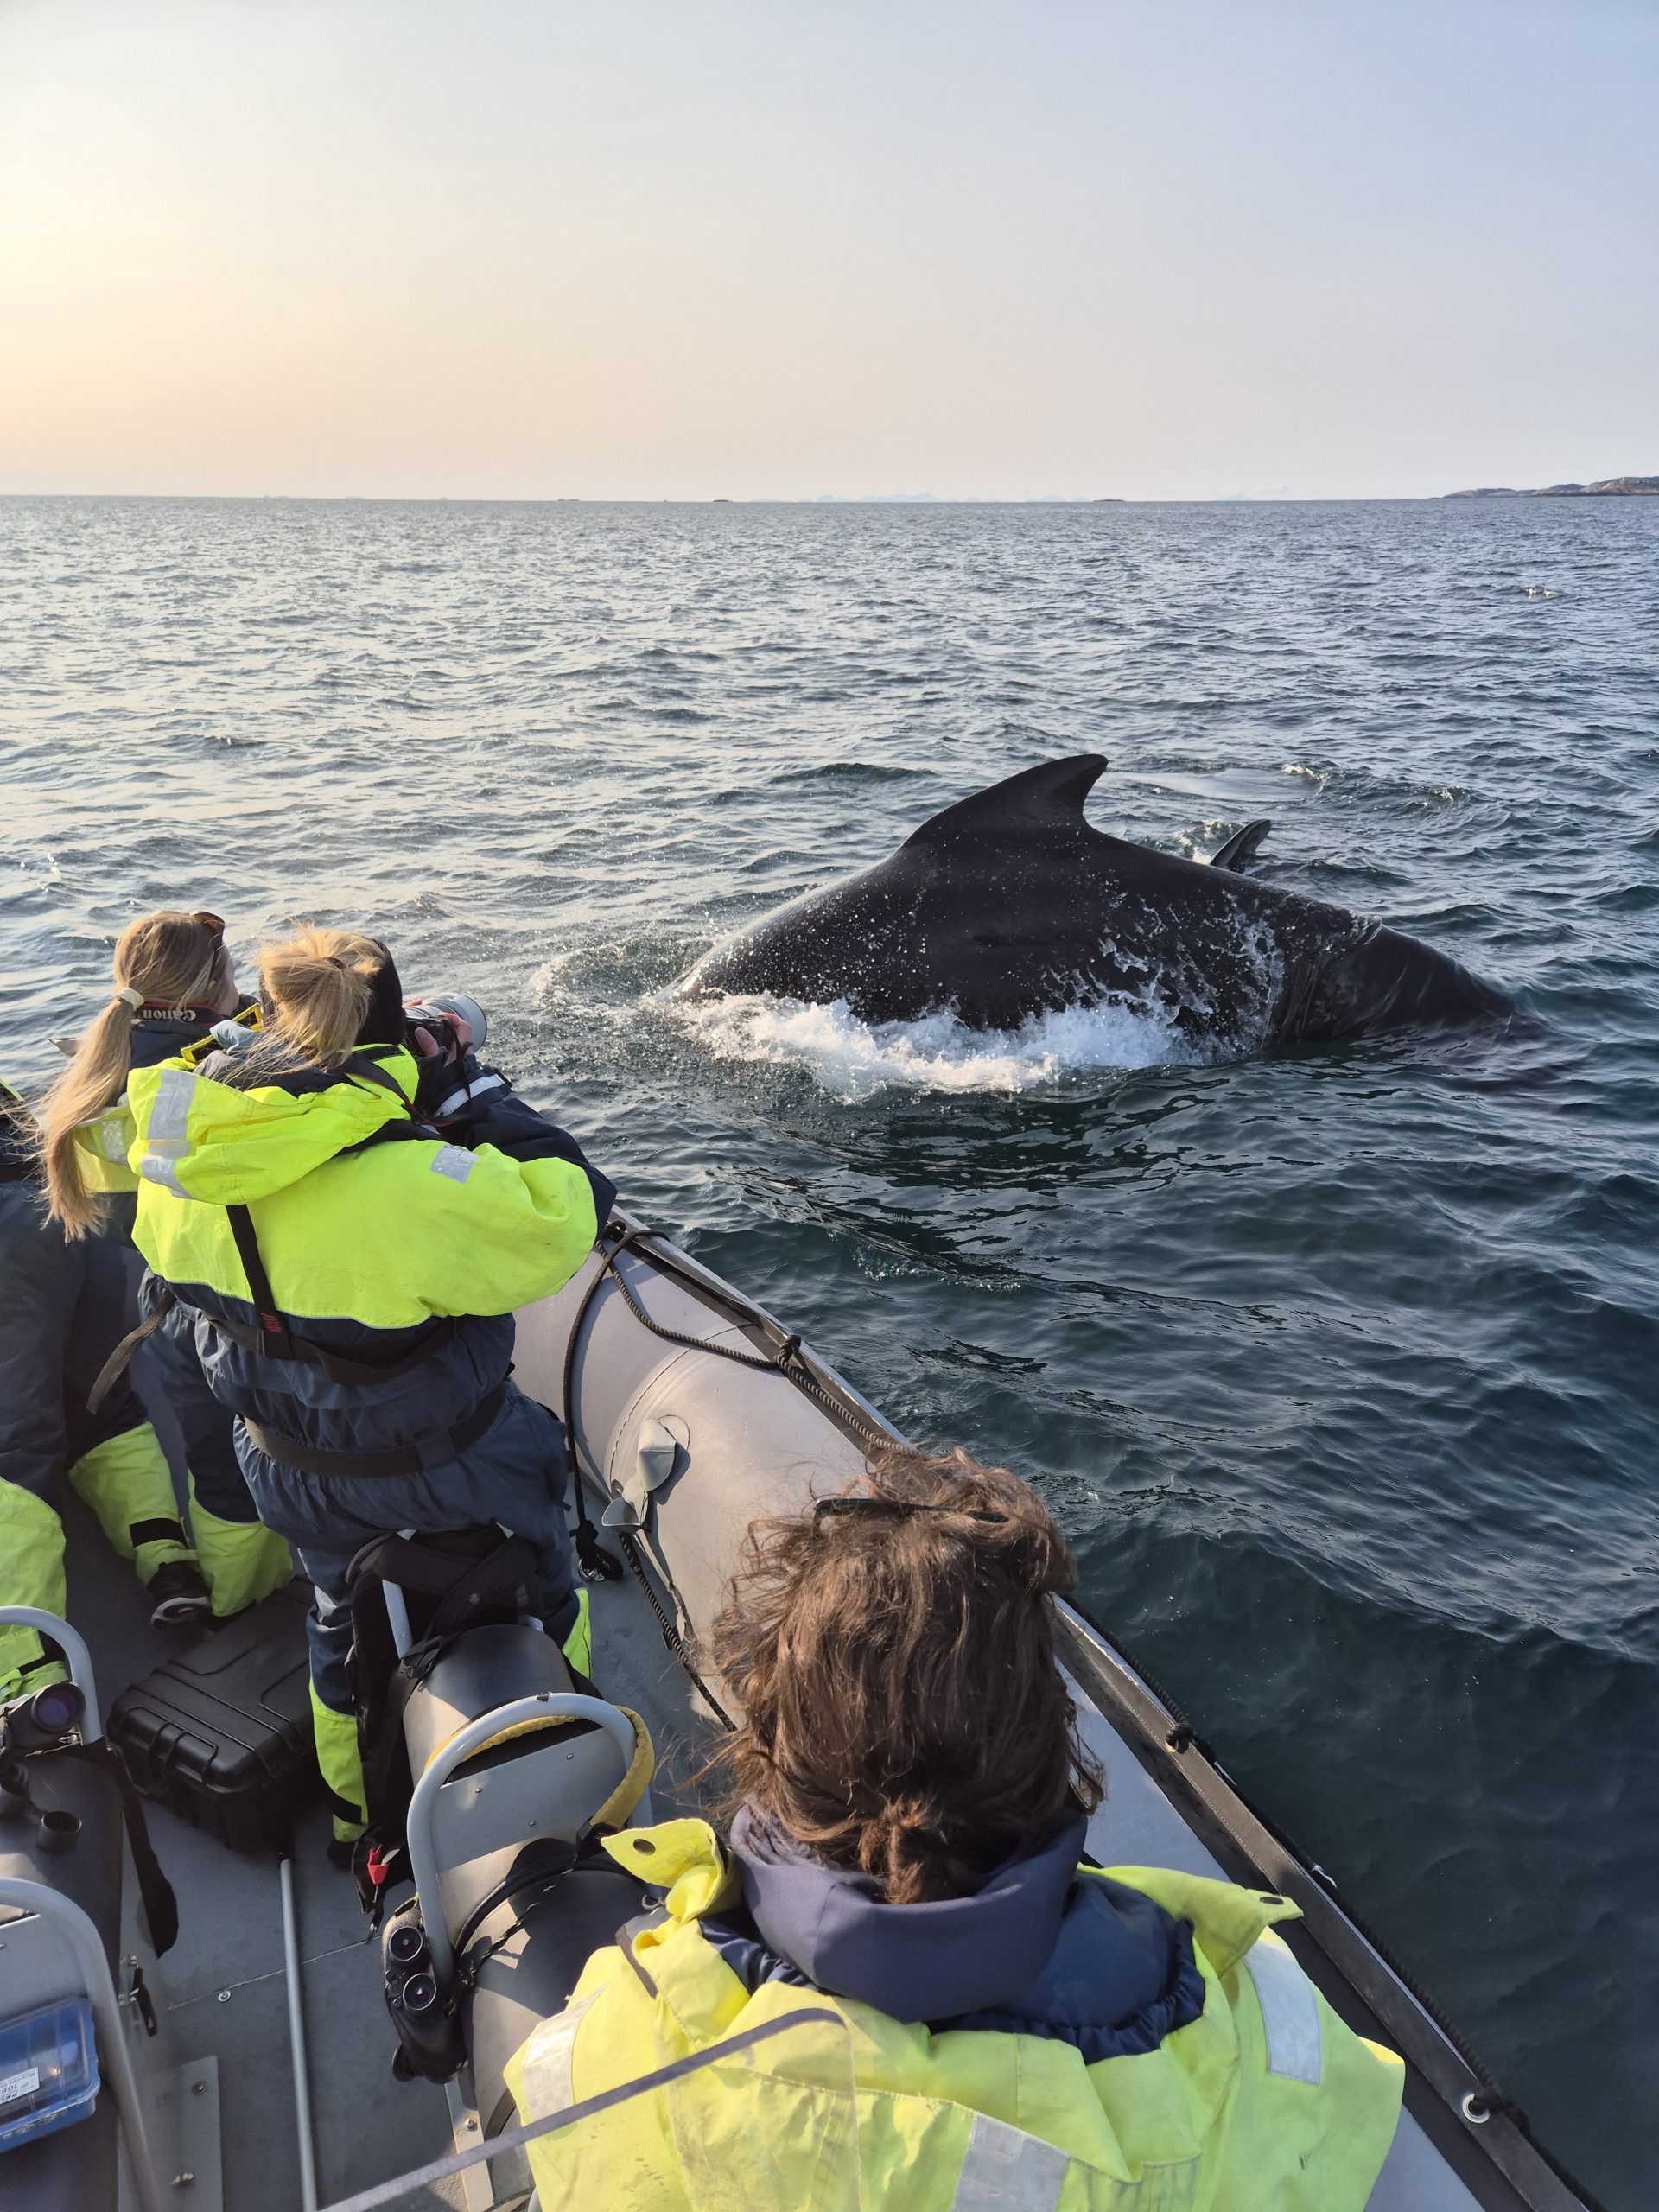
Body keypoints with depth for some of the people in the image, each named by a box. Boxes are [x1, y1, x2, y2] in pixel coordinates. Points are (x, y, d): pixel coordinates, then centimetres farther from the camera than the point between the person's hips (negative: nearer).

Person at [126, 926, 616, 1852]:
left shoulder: (178, 1167, -18)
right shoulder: (416, 1186, -39)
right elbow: (566, 1215, -26)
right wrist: (478, 1094, -19)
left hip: (291, 1478, 6)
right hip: (451, 1481, -5)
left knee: (342, 1616, 33)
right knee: (544, 1599, 25)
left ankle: (359, 1810, 55)